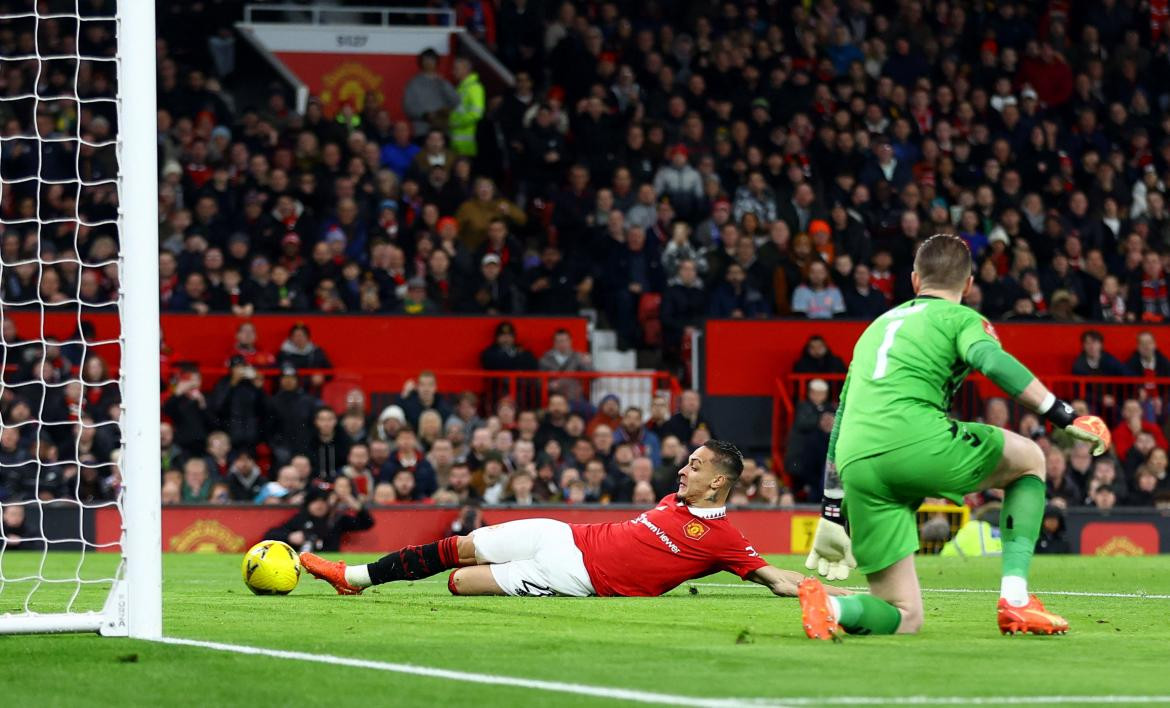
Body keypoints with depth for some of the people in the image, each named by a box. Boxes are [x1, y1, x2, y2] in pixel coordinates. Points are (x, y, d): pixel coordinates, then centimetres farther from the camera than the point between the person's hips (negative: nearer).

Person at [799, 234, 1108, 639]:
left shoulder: (876, 328, 33)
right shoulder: (959, 317, 13)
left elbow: (841, 423, 34)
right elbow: (992, 362, -11)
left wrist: (831, 516, 37)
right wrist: (1067, 419, -10)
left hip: (855, 467, 5)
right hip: (918, 442, -5)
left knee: (903, 619, 11)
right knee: (1029, 460, 23)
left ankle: (828, 606, -21)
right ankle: (1015, 599, 7)